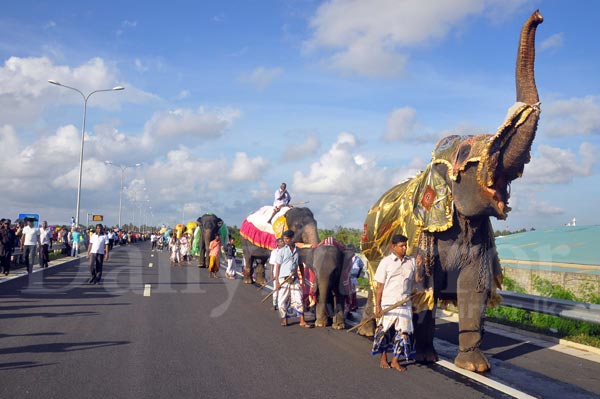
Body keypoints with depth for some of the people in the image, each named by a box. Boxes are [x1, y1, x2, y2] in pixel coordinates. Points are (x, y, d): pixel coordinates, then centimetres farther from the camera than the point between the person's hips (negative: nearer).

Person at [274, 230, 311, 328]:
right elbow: (278, 266, -3)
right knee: (282, 300, 3)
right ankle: (284, 320, 18)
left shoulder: (298, 250, 6)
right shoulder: (282, 251, -2)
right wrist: (276, 281, -7)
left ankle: (302, 321, 0)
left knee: (298, 299, -1)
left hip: (294, 279, 2)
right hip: (283, 279, -2)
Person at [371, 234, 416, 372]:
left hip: (405, 304, 3)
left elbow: (413, 283, 12)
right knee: (385, 331, 5)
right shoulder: (386, 262, -3)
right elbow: (380, 286, -3)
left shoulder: (411, 262, 7)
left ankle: (395, 361, 14)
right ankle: (383, 359, 23)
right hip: (388, 303, -3)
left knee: (402, 332, 1)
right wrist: (377, 306, -7)